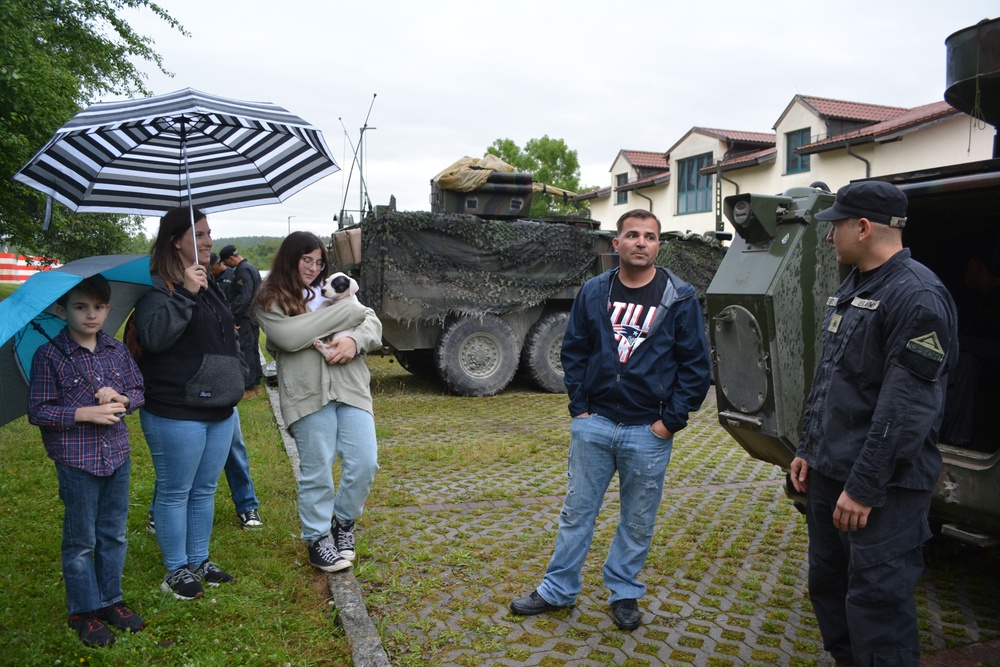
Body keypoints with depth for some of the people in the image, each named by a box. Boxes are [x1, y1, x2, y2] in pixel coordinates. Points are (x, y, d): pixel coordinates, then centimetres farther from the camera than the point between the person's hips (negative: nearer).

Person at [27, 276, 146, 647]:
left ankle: (111, 600, 30)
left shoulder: (118, 351, 3)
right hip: (76, 460, -4)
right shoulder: (49, 357, -10)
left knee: (115, 535, 14)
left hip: (117, 456, 4)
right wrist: (84, 414, -20)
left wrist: (121, 399, -12)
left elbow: (139, 391, 9)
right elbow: (37, 411, -10)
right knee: (81, 541, 8)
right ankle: (83, 611, 24)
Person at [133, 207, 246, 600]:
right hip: (176, 413, -8)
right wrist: (185, 294, -31)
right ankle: (176, 570, 21)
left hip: (220, 408, 8)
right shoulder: (157, 287, -11)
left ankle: (199, 561, 32)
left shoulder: (210, 286, 14)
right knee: (175, 493, 6)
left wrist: (239, 377, 22)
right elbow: (152, 336, -28)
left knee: (205, 490, 17)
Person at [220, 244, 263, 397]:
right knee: (253, 349, 15)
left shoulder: (243, 270, -16)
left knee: (246, 351, -6)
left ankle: (249, 387, -4)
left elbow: (244, 297, -24)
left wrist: (231, 313, -20)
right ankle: (256, 382, 23)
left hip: (245, 317, -10)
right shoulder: (251, 267, 15)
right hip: (253, 315, 10)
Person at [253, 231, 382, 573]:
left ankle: (344, 522, 26)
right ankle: (318, 538, 24)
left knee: (365, 463, 0)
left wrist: (355, 340, -13)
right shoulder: (269, 301, 4)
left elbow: (373, 323, 11)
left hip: (351, 387, 4)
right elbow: (290, 337, -14)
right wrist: (343, 311, -9)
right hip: (307, 392, -4)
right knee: (317, 470, 2)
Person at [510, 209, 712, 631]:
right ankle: (558, 591, 26)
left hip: (648, 431, -1)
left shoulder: (680, 298, -4)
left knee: (638, 521, 12)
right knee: (577, 511, 11)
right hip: (594, 423, 2)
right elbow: (573, 351, 9)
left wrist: (671, 419, -7)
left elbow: (696, 365, -3)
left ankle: (624, 593, 31)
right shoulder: (593, 292, 2)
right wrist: (579, 407, 2)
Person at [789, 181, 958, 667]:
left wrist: (864, 486, -21)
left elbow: (907, 407, -22)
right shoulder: (852, 288, 13)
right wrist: (808, 448, 16)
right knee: (827, 584, 19)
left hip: (882, 486, -9)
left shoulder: (917, 296, -17)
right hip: (828, 474, 9)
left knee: (876, 602, -2)